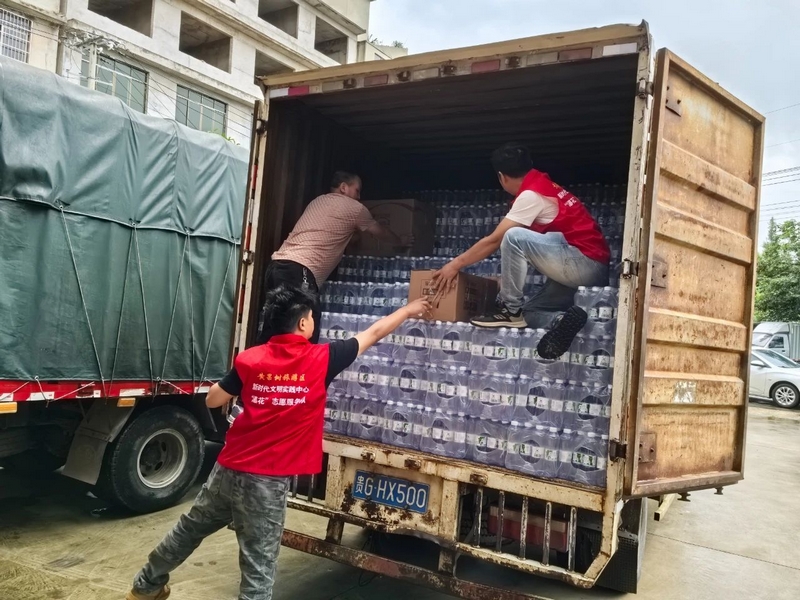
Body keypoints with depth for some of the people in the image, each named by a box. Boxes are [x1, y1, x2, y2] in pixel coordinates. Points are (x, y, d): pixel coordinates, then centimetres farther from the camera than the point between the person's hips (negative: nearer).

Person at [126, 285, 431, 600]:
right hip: (268, 480, -5)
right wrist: (408, 310, 15)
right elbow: (373, 333, 1)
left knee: (190, 528, 27)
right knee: (258, 565, 7)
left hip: (229, 468, 5)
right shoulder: (321, 359, -11)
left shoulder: (250, 359, -3)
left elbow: (212, 400, 8)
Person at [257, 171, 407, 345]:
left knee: (272, 336, 10)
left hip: (277, 266, 8)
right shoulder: (354, 207, 7)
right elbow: (380, 231, 24)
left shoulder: (319, 201, 27)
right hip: (299, 271, -8)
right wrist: (401, 242, 42)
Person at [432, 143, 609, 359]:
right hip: (590, 268, 10)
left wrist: (456, 264, -2)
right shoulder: (544, 187, 17)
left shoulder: (530, 194, -12)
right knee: (526, 313, 11)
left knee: (514, 237, -22)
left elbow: (494, 240, -11)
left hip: (585, 263, -10)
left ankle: (510, 309, -11)